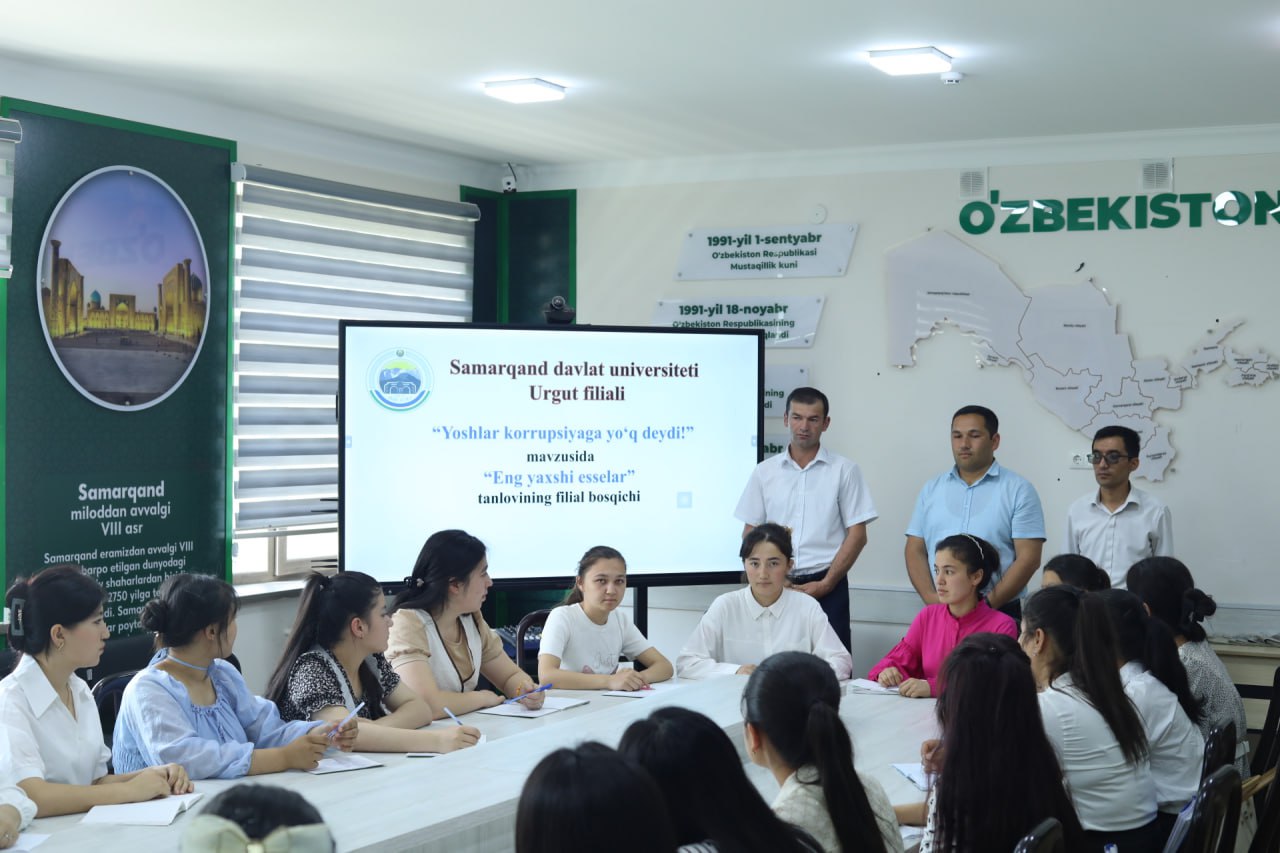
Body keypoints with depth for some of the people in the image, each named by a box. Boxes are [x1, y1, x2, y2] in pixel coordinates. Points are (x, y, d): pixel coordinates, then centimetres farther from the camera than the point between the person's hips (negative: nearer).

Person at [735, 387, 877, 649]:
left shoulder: (844, 470, 3)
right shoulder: (765, 472, 10)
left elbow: (857, 535, 0)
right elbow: (750, 534, 10)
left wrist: (825, 584, -8)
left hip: (826, 586, -2)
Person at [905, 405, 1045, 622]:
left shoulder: (1019, 490, 0)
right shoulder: (932, 489, 12)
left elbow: (1028, 558, -6)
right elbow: (915, 550, 9)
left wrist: (986, 604, -15)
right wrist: (931, 598, -7)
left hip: (998, 614, -3)